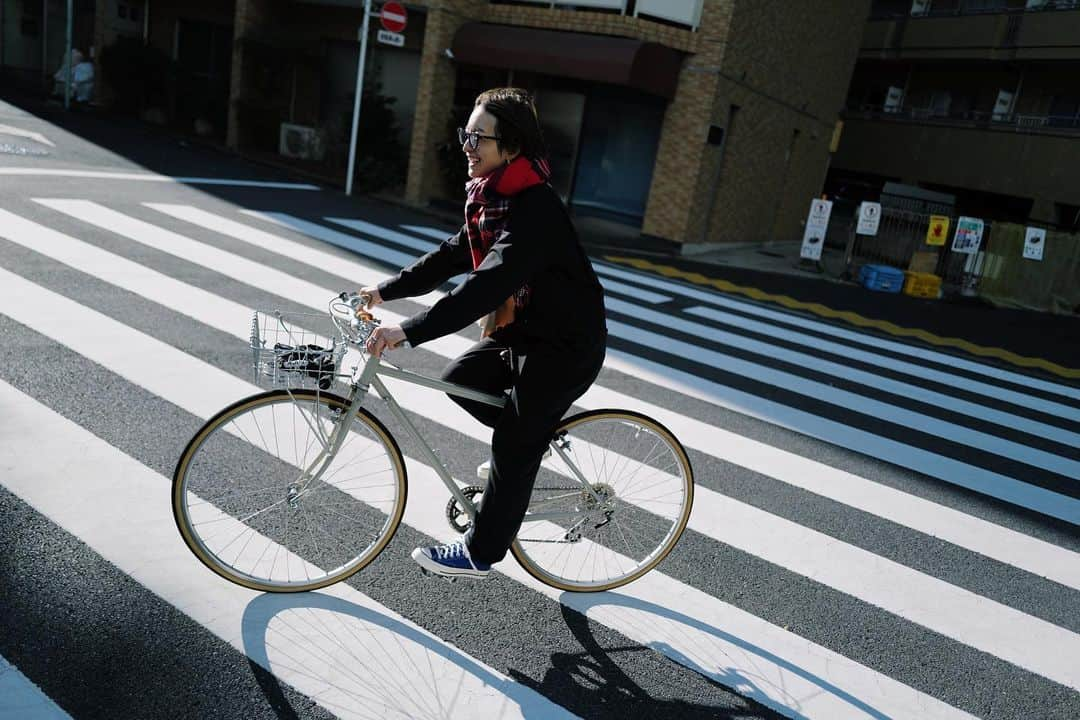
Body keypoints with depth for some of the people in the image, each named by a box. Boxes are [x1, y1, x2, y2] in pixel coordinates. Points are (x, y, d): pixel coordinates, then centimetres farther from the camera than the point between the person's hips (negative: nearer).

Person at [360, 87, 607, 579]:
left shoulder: (534, 210, -28)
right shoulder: (492, 197, 3)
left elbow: (487, 285, -38)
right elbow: (452, 255, 10)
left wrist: (409, 331, -41)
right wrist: (386, 290, 6)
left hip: (566, 345, -9)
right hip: (521, 329, 9)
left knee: (515, 446, -1)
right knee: (458, 380, 12)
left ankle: (481, 553, 15)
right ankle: (534, 430, 29)